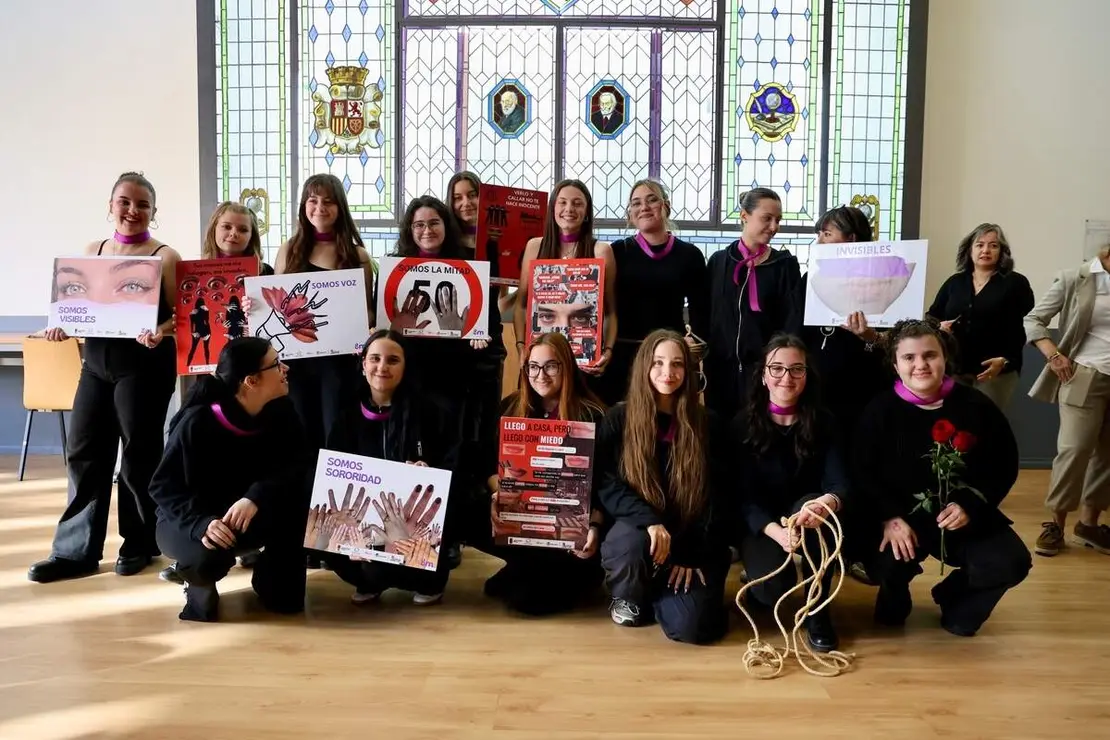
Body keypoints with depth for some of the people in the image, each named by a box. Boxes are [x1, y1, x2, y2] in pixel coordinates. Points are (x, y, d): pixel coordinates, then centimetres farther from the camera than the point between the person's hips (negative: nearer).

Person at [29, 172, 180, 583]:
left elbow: (182, 315, -8)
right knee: (83, 453, 5)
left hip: (144, 366, -5)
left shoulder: (165, 257, -5)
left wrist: (160, 332, -27)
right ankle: (75, 550, 13)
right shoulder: (92, 251, 11)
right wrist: (61, 326, -2)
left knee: (138, 456, 4)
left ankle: (139, 544, 20)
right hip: (96, 363, 6)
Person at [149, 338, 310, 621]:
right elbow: (163, 486, -21)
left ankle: (275, 579, -2)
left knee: (297, 495, -27)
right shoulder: (197, 422, -24)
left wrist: (256, 496, -37)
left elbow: (300, 464, -19)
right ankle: (199, 580, 2)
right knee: (210, 555, -38)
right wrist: (202, 523, -39)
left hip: (249, 515, 4)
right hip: (189, 520, -4)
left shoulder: (280, 412, -13)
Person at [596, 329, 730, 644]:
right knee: (632, 544, -37)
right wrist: (650, 520, -26)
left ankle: (660, 592, 16)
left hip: (691, 543, 1)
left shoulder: (706, 425, 2)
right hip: (636, 528, 0)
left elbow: (714, 497, 1)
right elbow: (605, 485, -10)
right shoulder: (618, 418, -2)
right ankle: (628, 597, 0)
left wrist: (693, 554, -10)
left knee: (691, 626, -21)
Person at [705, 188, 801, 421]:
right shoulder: (719, 261, 7)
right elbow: (706, 315, 9)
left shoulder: (786, 264, 3)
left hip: (765, 367, -1)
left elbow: (793, 320, -1)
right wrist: (703, 363, 3)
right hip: (722, 366, 2)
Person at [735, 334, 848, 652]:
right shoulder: (743, 425, -10)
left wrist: (829, 502, -43)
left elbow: (839, 483, -17)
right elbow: (744, 497, -15)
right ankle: (757, 569, 14)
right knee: (773, 589, -27)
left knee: (815, 505, -33)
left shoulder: (823, 422, -5)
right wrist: (775, 530, -36)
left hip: (805, 515, 1)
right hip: (760, 524, -1)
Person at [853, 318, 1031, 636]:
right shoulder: (881, 410, -7)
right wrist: (890, 518, -22)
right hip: (901, 516, -2)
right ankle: (894, 600, 14)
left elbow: (1005, 466, 2)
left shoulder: (976, 406, -4)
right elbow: (862, 474, -7)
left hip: (964, 516, 2)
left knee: (1011, 563, -18)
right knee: (885, 565, -29)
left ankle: (956, 603, 17)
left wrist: (970, 506, -13)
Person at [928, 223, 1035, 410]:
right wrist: (938, 326, -8)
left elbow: (1026, 328, -5)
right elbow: (931, 317, 16)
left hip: (996, 372, -3)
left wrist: (1005, 360, -16)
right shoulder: (954, 282, 13)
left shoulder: (1015, 283, 2)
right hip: (954, 370, 3)